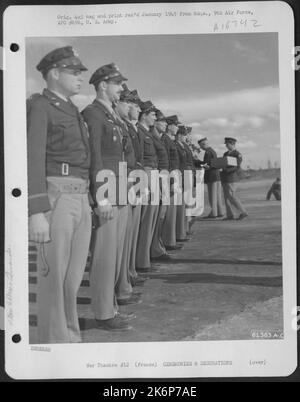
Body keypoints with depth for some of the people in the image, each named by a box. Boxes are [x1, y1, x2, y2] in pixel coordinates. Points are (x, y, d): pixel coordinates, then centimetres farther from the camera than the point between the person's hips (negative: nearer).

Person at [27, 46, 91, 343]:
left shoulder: (73, 111, 21)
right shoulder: (39, 106, -4)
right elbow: (33, 160, -14)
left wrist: (89, 203, 21)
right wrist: (36, 214, -21)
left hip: (80, 199, 8)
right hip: (54, 196, -8)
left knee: (73, 276, 13)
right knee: (52, 276, -1)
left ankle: (70, 336, 27)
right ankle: (53, 341, 10)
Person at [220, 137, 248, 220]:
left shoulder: (238, 154, -8)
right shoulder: (226, 154, 16)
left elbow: (237, 167, -16)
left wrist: (227, 170, -28)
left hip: (231, 178, -8)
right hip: (225, 179, 8)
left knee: (232, 196, -10)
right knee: (227, 197, 5)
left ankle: (243, 212, -1)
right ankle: (230, 215, 7)